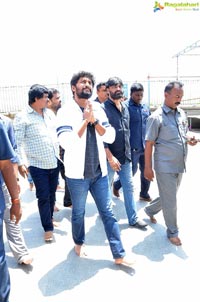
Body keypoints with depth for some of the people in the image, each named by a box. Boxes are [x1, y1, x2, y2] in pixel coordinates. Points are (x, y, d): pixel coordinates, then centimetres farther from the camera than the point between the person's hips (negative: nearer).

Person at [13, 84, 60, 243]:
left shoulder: (50, 113, 9)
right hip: (37, 165, -5)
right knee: (43, 197, 2)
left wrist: (59, 153, 13)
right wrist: (21, 162, -20)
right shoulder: (22, 117, -9)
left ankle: (50, 218, 38)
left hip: (54, 163, 6)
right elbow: (18, 142, -12)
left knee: (52, 194, 17)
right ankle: (48, 228, 17)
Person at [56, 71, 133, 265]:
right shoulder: (66, 111, -9)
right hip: (78, 173, -3)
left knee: (108, 213, 9)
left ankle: (119, 255, 20)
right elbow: (66, 142, -21)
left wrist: (94, 120, -15)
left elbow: (110, 137, -2)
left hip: (99, 171, 4)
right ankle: (79, 243, 42)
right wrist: (86, 120, -19)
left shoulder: (97, 109, 4)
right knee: (79, 213, 16)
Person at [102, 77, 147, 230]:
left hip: (125, 156, 6)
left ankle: (133, 218, 24)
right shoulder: (103, 108, -12)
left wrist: (128, 151, 16)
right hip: (110, 157, -6)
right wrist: (110, 157, -19)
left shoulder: (125, 107, 10)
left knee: (129, 187, 11)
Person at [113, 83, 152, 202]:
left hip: (145, 146, 6)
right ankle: (116, 185, 30)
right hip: (132, 147, -6)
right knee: (132, 171, 3)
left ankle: (144, 194, 30)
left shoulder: (145, 107, 10)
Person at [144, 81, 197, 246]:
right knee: (170, 201, 4)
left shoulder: (182, 114, 7)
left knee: (169, 197, 20)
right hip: (165, 166, -7)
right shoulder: (156, 117, -12)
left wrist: (189, 139, -5)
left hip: (179, 165, 7)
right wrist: (148, 167, -12)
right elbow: (149, 144, -11)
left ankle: (150, 210, 45)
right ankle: (172, 232, 23)